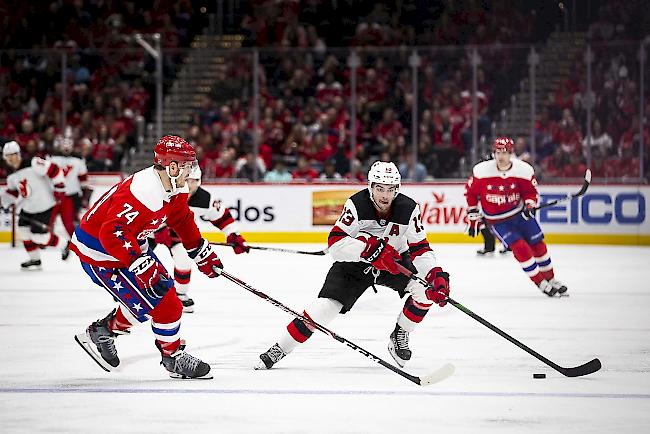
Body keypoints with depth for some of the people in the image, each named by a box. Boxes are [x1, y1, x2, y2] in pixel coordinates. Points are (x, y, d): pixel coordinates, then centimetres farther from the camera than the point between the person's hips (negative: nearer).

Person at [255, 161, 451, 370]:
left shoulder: (408, 209, -18)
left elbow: (420, 249, -12)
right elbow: (336, 242, -33)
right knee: (325, 306, -18)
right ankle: (279, 349, -3)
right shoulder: (357, 205, -25)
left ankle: (399, 336, 3)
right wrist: (371, 248, -46)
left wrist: (436, 274, -29)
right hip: (355, 263, -3)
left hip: (396, 261, 3)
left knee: (426, 288, -21)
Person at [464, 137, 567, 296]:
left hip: (520, 213, 3)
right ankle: (541, 283, -4)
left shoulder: (523, 170, -14)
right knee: (520, 247, -16)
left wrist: (530, 204, -20)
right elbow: (470, 192, -3)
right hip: (497, 220, -3)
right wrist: (473, 217, 0)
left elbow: (531, 192, 1)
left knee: (538, 245, 6)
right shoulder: (481, 171, -17)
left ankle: (551, 279, 28)